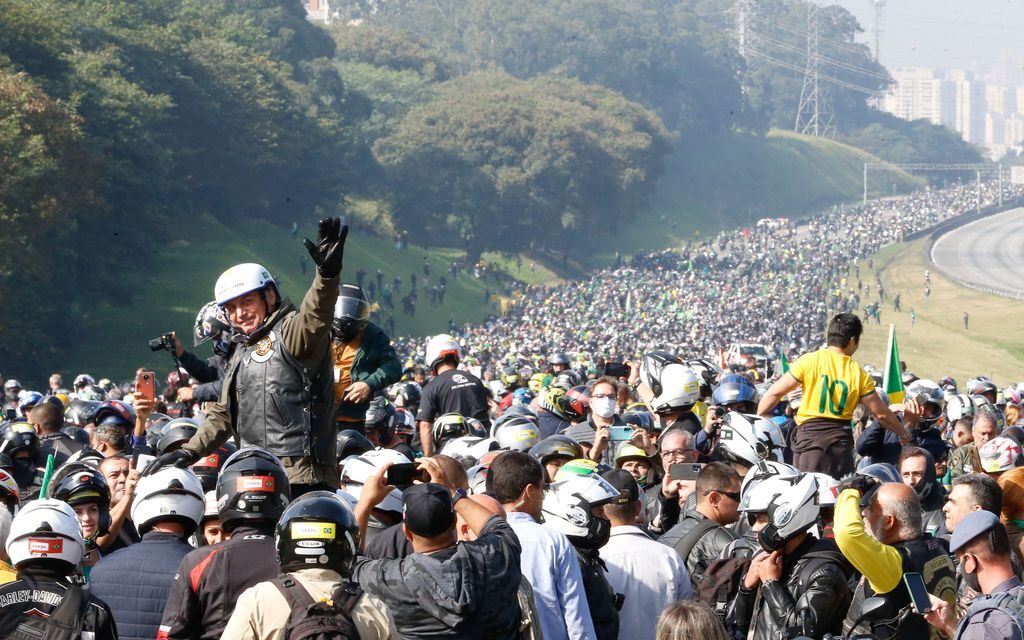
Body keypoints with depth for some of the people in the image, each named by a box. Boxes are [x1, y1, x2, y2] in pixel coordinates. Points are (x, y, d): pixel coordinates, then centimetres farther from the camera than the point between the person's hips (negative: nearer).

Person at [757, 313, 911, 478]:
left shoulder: (809, 360, -2)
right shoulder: (859, 374, 3)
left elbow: (775, 393, 0)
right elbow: (881, 413, 8)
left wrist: (757, 420, 14)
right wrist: (903, 433, 25)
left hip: (809, 434, -2)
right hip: (841, 438, 2)